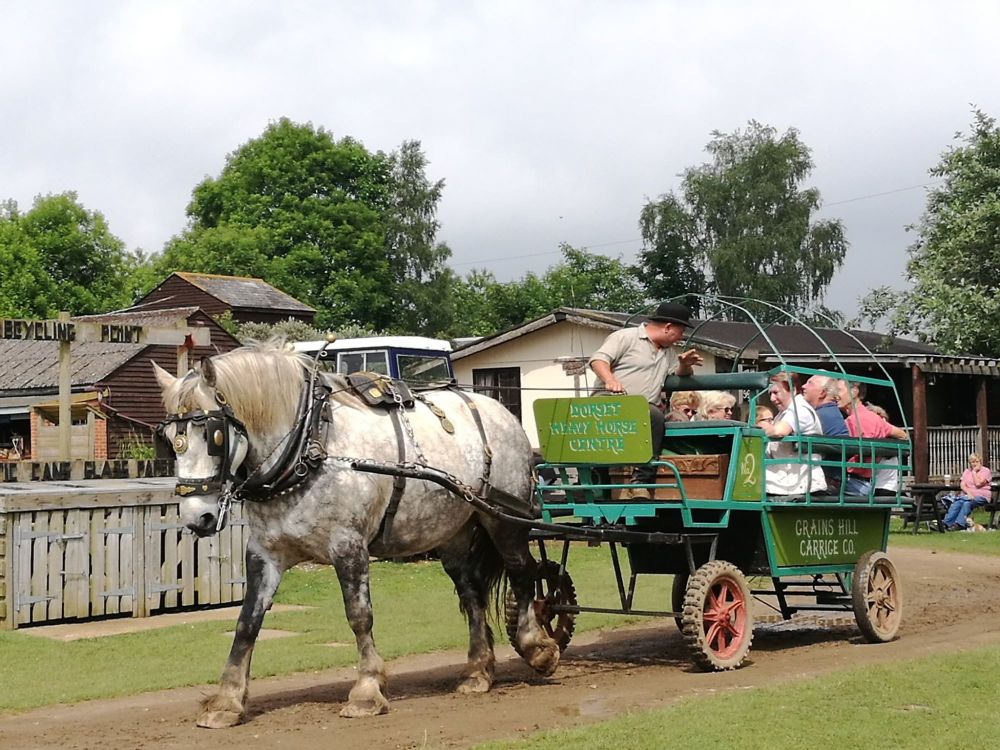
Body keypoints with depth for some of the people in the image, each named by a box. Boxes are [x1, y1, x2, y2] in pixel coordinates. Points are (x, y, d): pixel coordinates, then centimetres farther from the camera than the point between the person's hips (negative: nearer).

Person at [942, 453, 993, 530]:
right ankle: (947, 523, -40)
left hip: (981, 496, -4)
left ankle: (959, 524, -45)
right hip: (968, 494, 4)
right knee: (957, 503, -28)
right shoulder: (967, 471, 20)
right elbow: (963, 485, 6)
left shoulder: (986, 471, 5)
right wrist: (968, 492, -13)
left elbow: (978, 484, -10)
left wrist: (974, 472, -1)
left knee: (967, 503, -35)